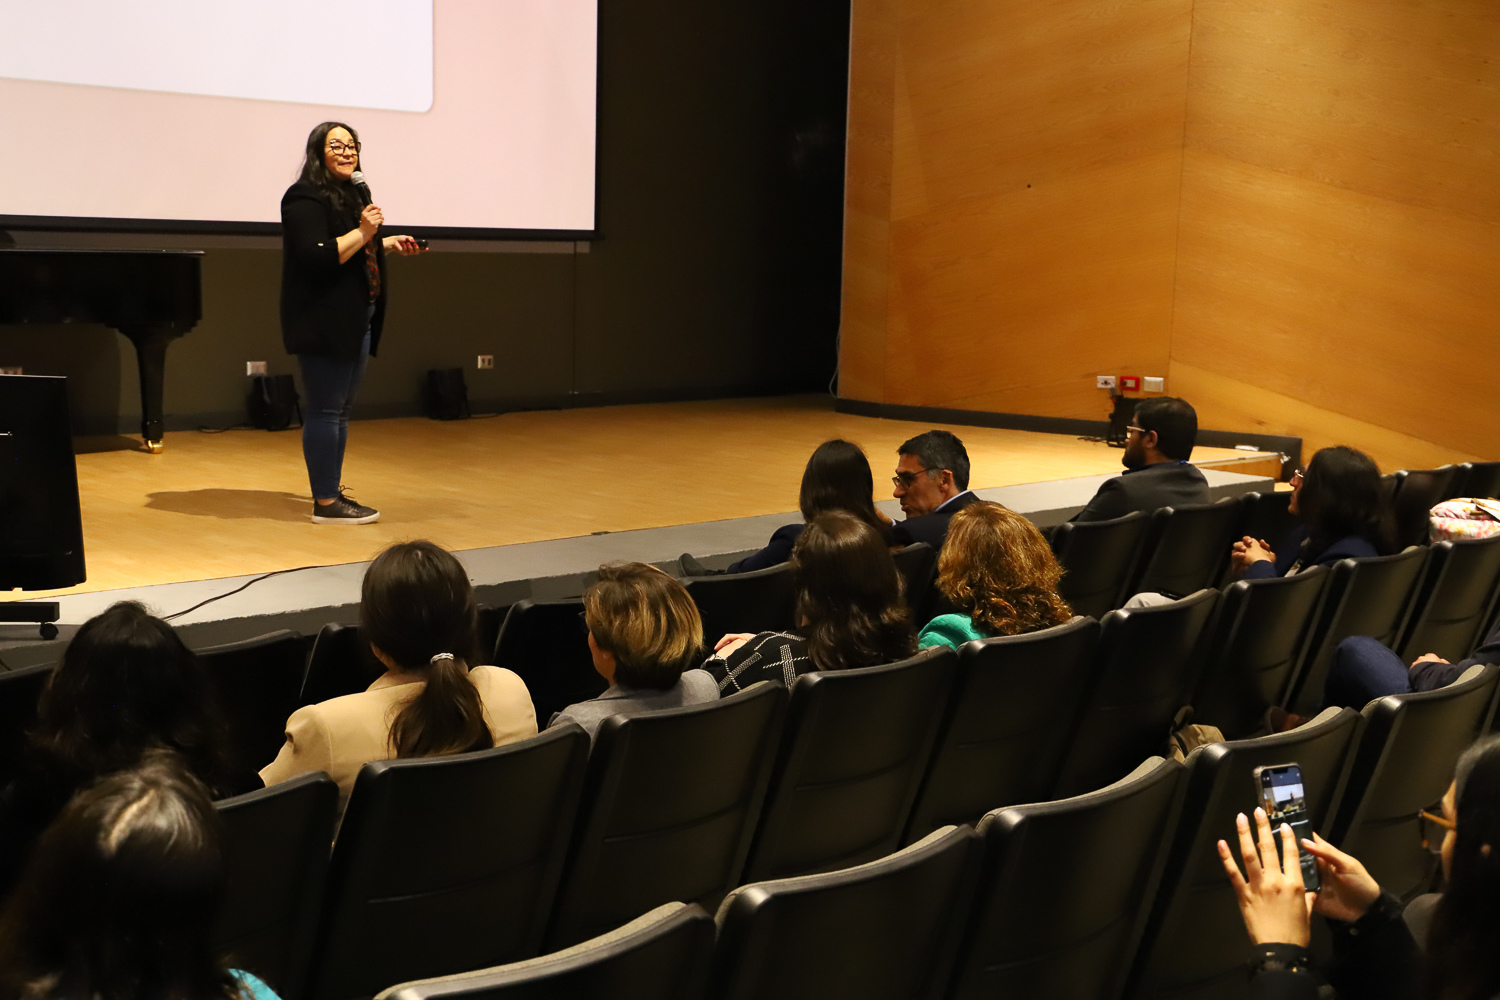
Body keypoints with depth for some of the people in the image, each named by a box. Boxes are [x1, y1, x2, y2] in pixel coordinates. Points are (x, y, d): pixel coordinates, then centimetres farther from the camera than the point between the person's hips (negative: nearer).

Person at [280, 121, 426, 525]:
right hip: (325, 324, -10)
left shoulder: (350, 195, 20)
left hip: (354, 323, 10)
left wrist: (386, 245, 20)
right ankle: (325, 503, -5)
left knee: (340, 410, 13)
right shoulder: (307, 199, -12)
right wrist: (362, 233, -22)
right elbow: (317, 256, -23)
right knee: (326, 410, -8)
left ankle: (332, 492, 19)